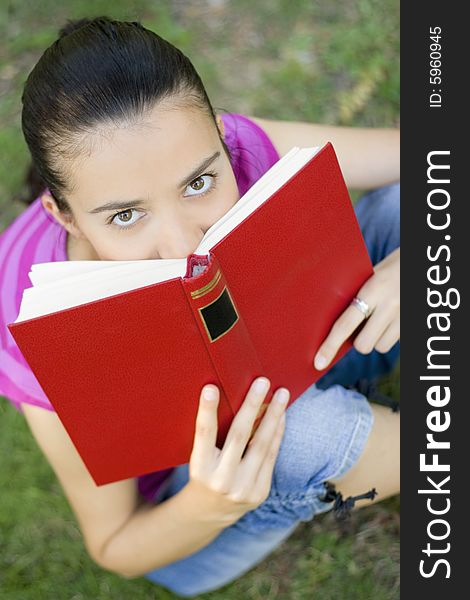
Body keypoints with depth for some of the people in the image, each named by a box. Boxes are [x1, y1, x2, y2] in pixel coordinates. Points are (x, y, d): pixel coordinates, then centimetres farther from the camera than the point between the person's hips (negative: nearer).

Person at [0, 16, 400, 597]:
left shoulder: (236, 150, -29)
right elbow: (116, 549, -18)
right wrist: (211, 506, -39)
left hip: (278, 377, 4)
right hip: (175, 516, -3)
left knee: (413, 200, -14)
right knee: (311, 427, -37)